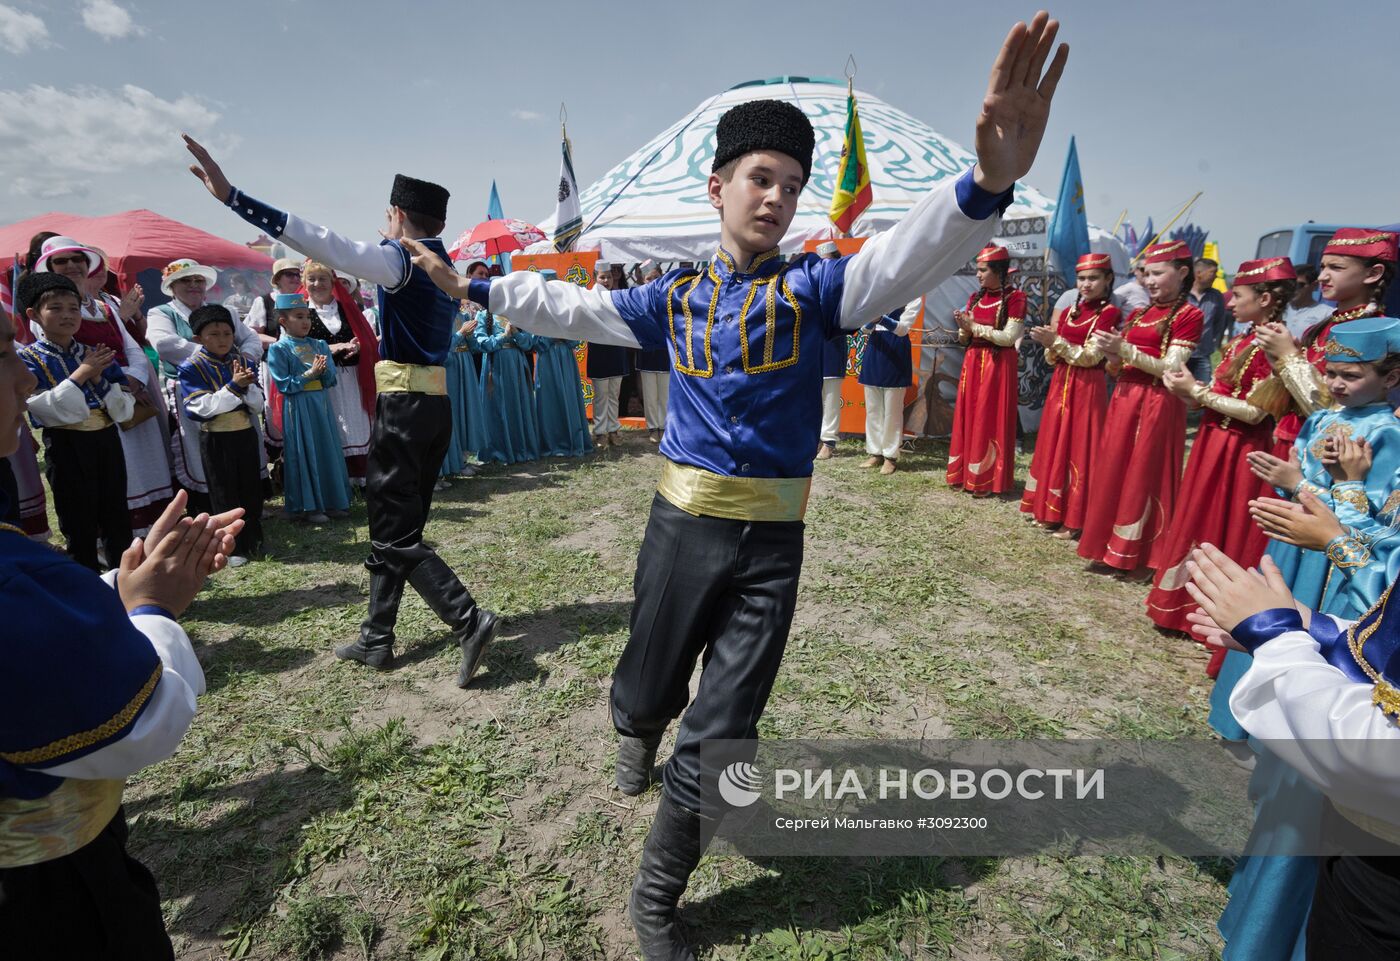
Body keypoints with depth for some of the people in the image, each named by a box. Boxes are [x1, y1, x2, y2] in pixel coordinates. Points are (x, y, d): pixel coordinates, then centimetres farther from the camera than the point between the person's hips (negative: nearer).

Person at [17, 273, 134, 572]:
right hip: (66, 446, -4)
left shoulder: (96, 354, 9)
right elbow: (44, 408, -16)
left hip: (107, 441, 4)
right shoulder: (29, 359, -2)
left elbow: (124, 409, 4)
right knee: (79, 525, 5)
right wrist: (81, 374, -17)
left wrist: (99, 378, -11)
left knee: (118, 520, 11)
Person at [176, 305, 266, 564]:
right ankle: (233, 547, 13)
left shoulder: (245, 363, 5)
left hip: (245, 435, 4)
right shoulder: (191, 368, -7)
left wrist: (247, 384, -17)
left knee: (251, 489, 12)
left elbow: (258, 405, 2)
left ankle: (253, 540, 26)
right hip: (215, 439, -4)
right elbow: (202, 408, -17)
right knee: (225, 494, 4)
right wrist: (234, 386, -23)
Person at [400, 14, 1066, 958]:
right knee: (646, 692, 19)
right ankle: (642, 732, 60)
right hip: (684, 524, 2)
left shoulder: (815, 286, -2)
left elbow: (904, 258, -21)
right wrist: (473, 286, 25)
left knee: (717, 737, 5)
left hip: (773, 540, -1)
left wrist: (987, 183, -40)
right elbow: (570, 307, 18)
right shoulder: (674, 297, 6)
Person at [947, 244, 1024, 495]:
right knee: (968, 418, 7)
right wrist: (963, 327, -9)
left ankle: (986, 480, 4)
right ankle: (965, 473, 16)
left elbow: (1008, 337, -15)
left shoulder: (1014, 298, -7)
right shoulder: (975, 298, 11)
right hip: (973, 362, 6)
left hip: (997, 364, -6)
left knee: (989, 421, -3)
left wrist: (975, 326, -16)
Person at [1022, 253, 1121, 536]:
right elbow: (1053, 359, 10)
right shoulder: (1068, 312, 11)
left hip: (1086, 388, -7)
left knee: (1078, 449, -2)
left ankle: (1074, 518, 6)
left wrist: (1056, 341, -22)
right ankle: (1051, 510, 22)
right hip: (1060, 384, 7)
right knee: (1054, 445, 11)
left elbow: (1090, 357, -15)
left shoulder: (1109, 313, -7)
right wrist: (1049, 344, -10)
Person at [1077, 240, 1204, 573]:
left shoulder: (1189, 315, -6)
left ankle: (1137, 552, 10)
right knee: (1113, 471, 10)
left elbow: (1170, 369, -15)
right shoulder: (1138, 314, 14)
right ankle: (1112, 545, 22)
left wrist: (1125, 349, -22)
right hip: (1125, 397, 7)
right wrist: (1111, 351, -6)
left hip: (1157, 404, -7)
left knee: (1143, 476, -1)